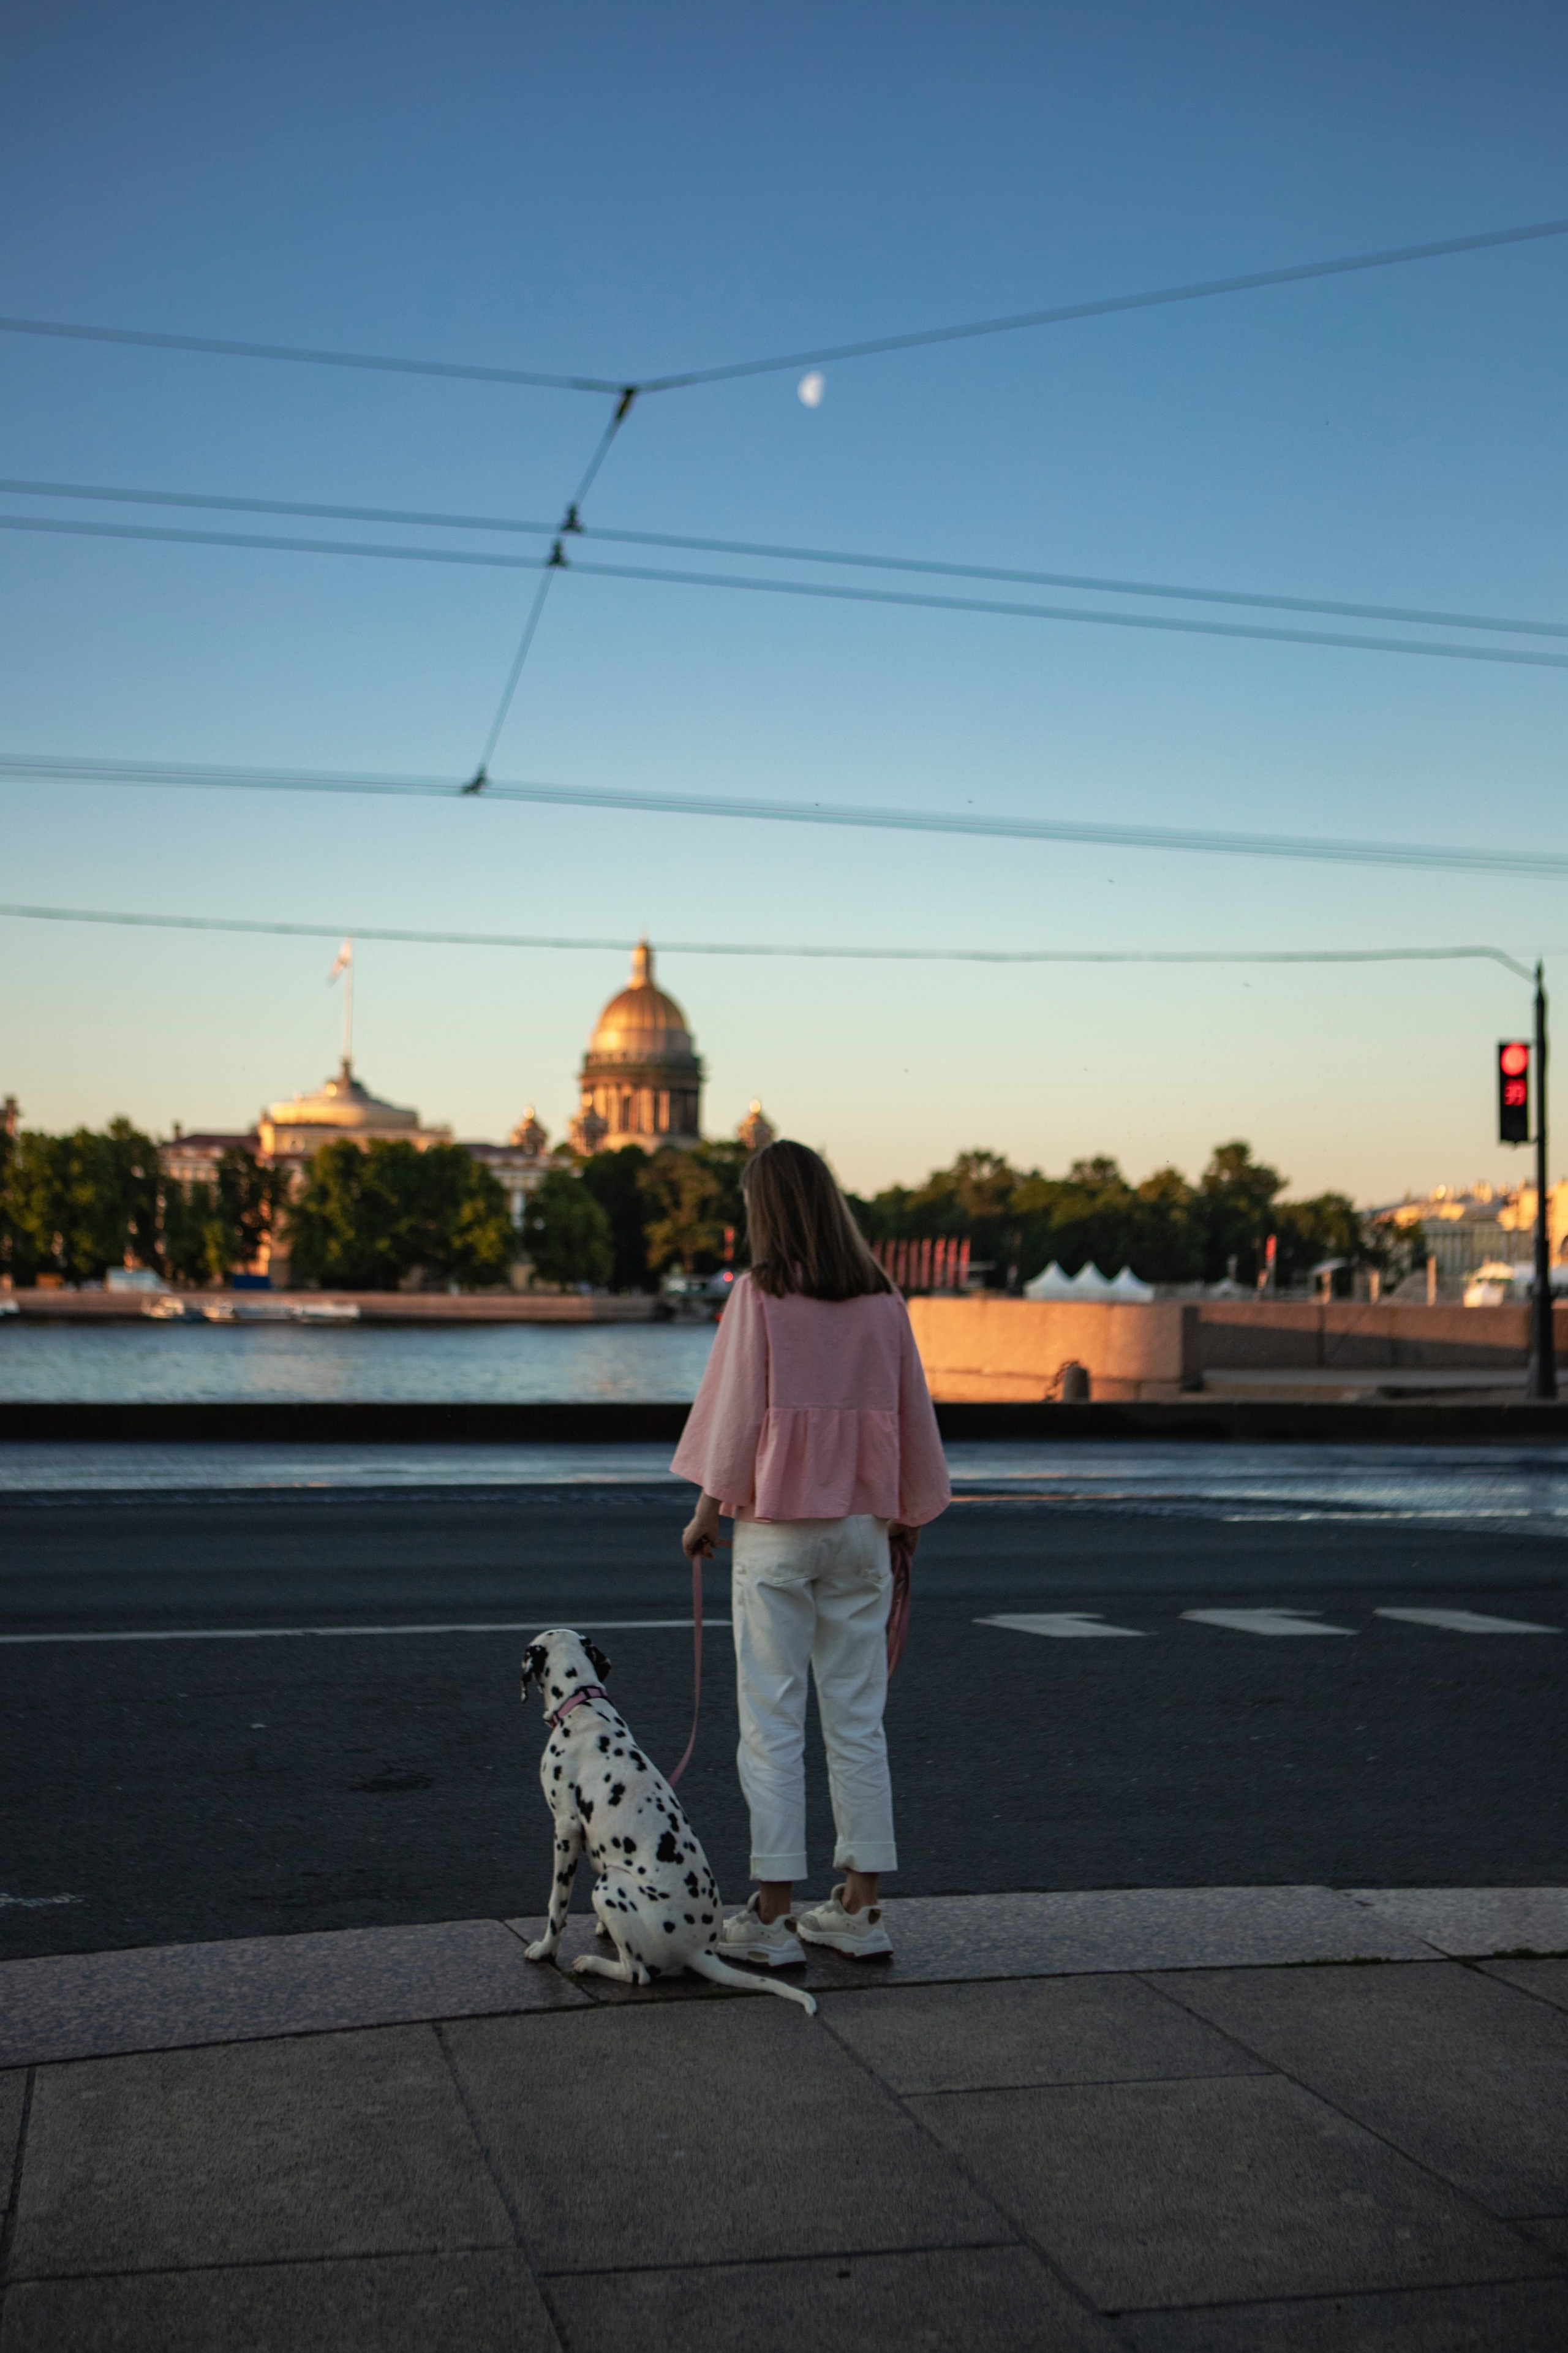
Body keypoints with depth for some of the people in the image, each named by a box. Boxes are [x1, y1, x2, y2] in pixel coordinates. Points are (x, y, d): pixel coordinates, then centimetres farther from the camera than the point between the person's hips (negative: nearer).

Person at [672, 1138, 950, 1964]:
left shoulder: (759, 1297, -9)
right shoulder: (882, 1303, 3)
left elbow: (736, 1419, -7)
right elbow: (912, 1418, 9)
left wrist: (706, 1513, 5)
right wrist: (910, 1514, 22)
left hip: (775, 1526, -4)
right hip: (860, 1526, 4)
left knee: (772, 1721, 2)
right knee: (858, 1720, 10)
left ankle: (773, 1914, 5)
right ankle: (859, 1906, 15)